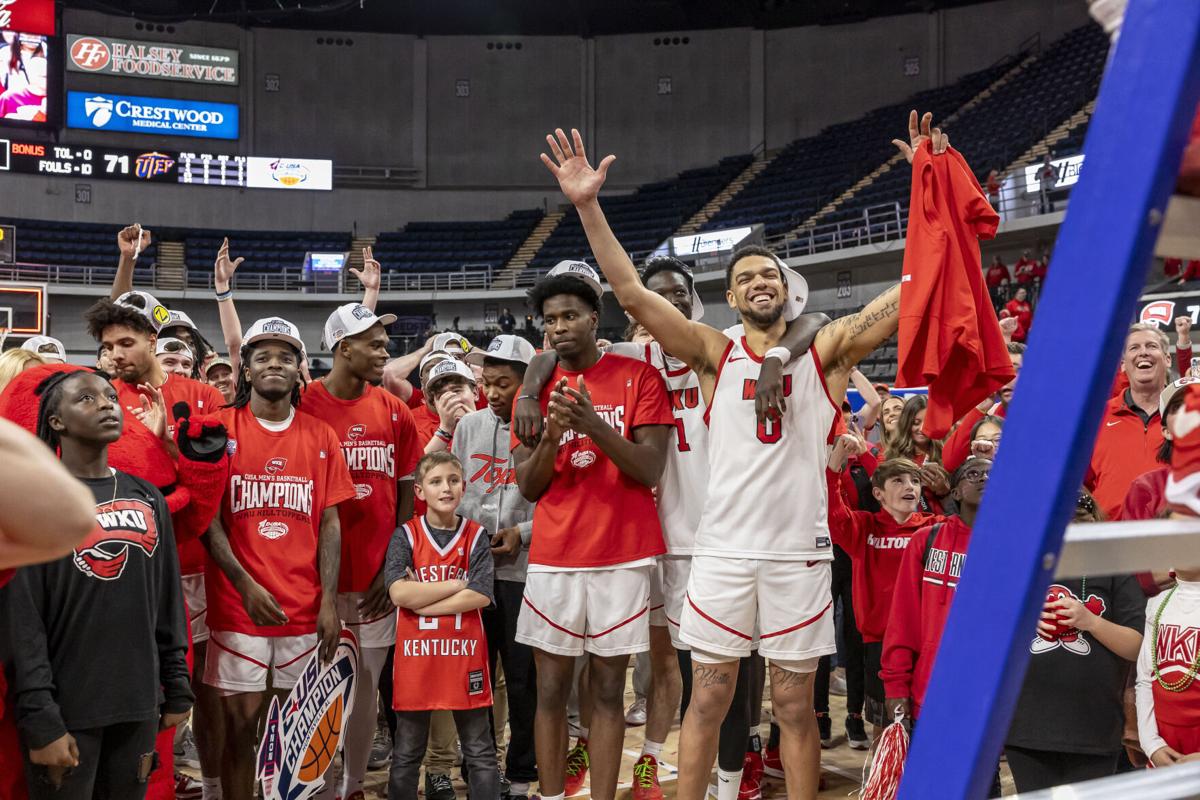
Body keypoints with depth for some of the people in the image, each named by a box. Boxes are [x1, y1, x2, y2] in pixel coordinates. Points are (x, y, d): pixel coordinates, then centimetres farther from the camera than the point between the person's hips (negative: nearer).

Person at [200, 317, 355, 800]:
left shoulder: (320, 437, 8)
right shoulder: (223, 429, 2)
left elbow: (329, 523, 6)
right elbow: (209, 518, -1)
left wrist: (329, 601, -2)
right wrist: (245, 585, -12)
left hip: (305, 607, 2)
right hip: (237, 603, -2)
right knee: (240, 721, 3)